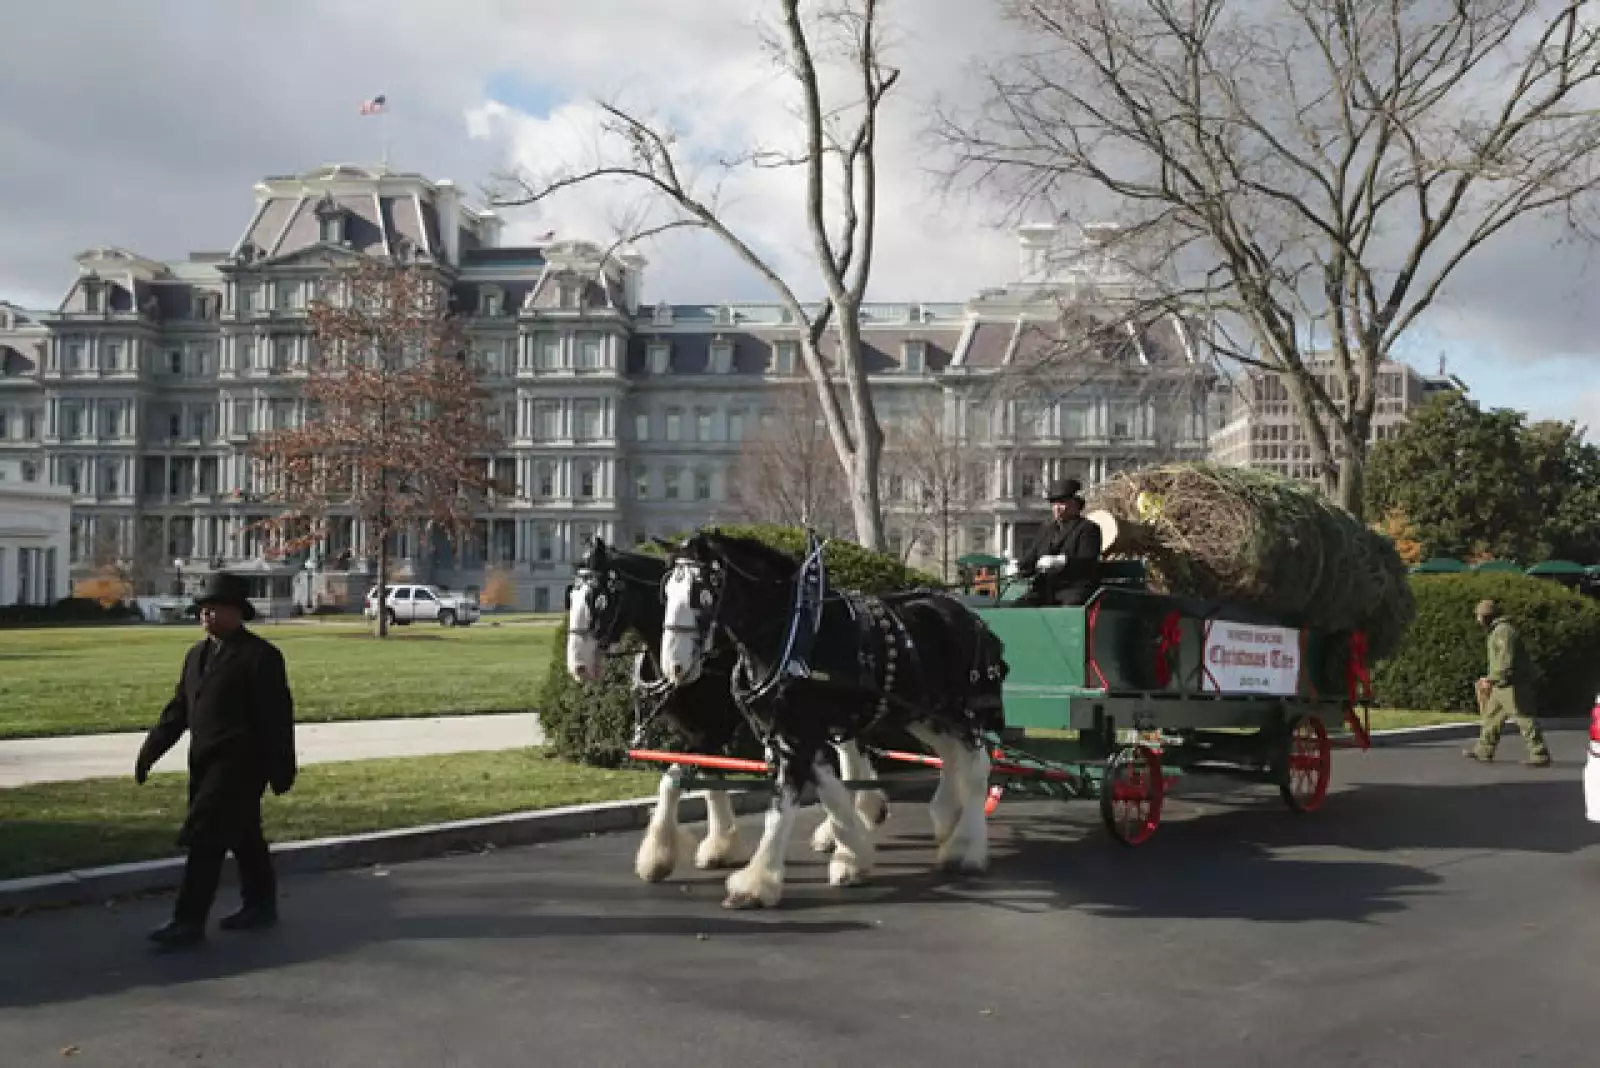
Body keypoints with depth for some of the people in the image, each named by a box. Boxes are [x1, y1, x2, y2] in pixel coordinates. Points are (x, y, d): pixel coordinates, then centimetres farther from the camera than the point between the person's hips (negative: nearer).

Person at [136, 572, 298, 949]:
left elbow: (278, 717, -12)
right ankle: (260, 905, 29)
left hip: (239, 763, -8)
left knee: (204, 837, -10)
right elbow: (179, 708, 17)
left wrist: (281, 771, -13)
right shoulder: (198, 654, 15)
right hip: (207, 762, 8)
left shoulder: (260, 656, -11)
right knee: (243, 836, 17)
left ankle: (189, 922, -6)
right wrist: (151, 749, 8)